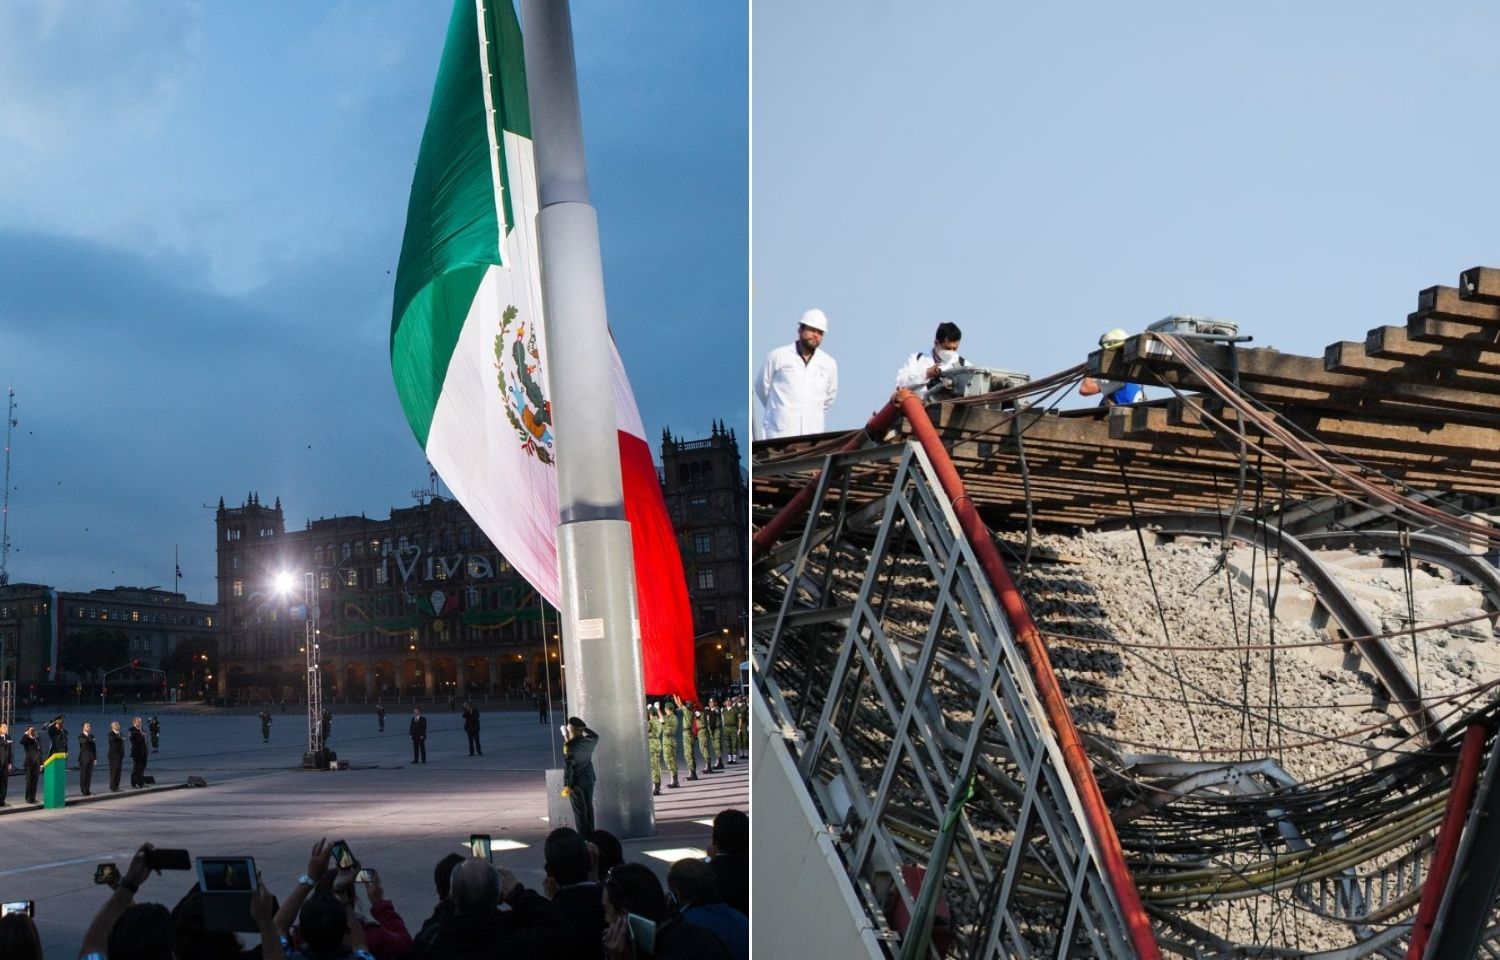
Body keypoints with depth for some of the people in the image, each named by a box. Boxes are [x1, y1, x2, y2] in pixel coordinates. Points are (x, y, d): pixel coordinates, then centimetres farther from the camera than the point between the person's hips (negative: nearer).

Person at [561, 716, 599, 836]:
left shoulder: (569, 746, -19)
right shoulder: (589, 741, -2)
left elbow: (568, 766, -18)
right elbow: (595, 736, 24)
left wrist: (566, 785, -13)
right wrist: (584, 728, 23)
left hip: (576, 782, -6)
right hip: (589, 780, 6)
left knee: (579, 811, 0)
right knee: (589, 808, 14)